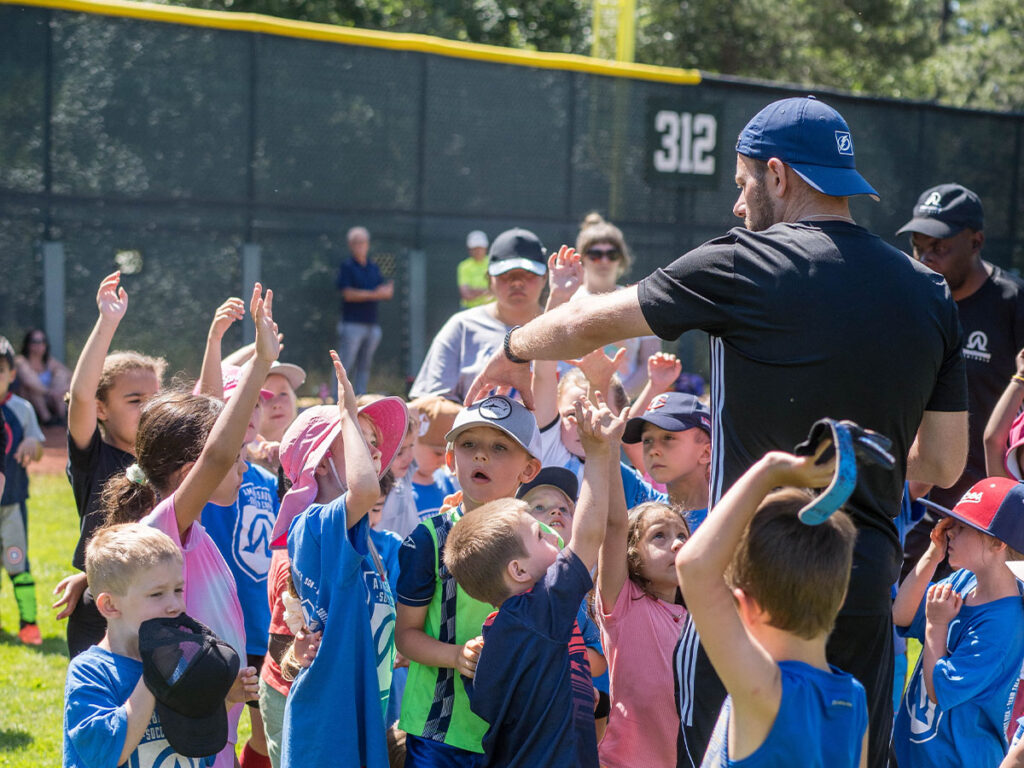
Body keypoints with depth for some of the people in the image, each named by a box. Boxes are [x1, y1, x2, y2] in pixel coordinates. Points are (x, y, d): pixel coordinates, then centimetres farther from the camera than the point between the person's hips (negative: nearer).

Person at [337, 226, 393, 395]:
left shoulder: (374, 267, 16)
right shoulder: (347, 266, -1)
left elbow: (387, 293, 14)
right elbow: (348, 294, -11)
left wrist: (387, 291, -10)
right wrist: (373, 294, -14)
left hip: (372, 323, 6)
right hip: (352, 323, -6)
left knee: (364, 366, 7)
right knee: (345, 365, -7)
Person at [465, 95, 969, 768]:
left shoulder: (746, 265, -6)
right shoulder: (930, 295, 7)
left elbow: (588, 324, 4)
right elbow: (944, 465, 11)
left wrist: (514, 353, 23)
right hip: (868, 586, 5)